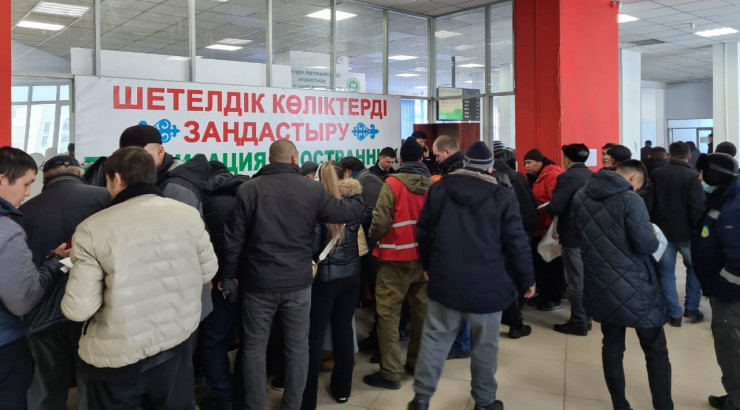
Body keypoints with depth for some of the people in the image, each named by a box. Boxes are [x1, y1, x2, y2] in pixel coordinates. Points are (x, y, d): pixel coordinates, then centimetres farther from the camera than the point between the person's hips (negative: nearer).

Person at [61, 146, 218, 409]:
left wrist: (80, 264, 4)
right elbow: (207, 272, 5)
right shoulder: (188, 214, -8)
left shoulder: (92, 229, -15)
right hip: (177, 344, 3)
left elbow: (78, 309, -16)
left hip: (117, 356, -2)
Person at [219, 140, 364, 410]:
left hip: (258, 283, 0)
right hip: (298, 283, 0)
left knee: (254, 348, 13)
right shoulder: (313, 190, -4)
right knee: (297, 347, 14)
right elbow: (349, 211, 5)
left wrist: (228, 276, 7)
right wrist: (361, 195, 26)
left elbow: (233, 239, -4)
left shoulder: (248, 189, -4)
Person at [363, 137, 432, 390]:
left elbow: (380, 221, -15)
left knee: (388, 314, 2)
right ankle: (418, 362, 29)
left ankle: (391, 373, 4)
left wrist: (373, 236, 5)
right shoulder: (433, 185, 0)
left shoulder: (393, 183, -12)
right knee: (421, 311, 16)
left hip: (397, 258, -5)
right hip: (425, 257, 5)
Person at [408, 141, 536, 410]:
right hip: (487, 283, -2)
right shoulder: (502, 196, -7)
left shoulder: (439, 188, 1)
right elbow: (516, 242, -6)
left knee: (435, 338, 11)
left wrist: (428, 265, 20)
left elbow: (424, 231, 7)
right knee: (485, 343, 12)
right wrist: (527, 279, 6)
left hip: (445, 279, 2)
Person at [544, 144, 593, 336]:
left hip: (573, 236, -8)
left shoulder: (567, 177, -16)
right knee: (585, 279, 17)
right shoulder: (592, 176, 9)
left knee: (575, 282, 0)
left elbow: (555, 208, -20)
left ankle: (578, 323, 8)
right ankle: (585, 318, 26)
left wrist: (546, 206, 0)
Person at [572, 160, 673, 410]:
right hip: (632, 286, -6)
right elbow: (647, 245, -19)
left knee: (612, 347, 15)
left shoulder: (580, 197, 5)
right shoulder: (629, 200, -16)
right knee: (656, 351, 8)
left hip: (600, 285, 6)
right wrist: (654, 238, 2)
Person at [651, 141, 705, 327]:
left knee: (666, 273, 8)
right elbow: (698, 209, -15)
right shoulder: (692, 176, -12)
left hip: (662, 231, 2)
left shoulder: (655, 174, 1)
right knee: (694, 268, 20)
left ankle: (674, 314, 9)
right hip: (685, 232, -2)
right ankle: (691, 308, 20)